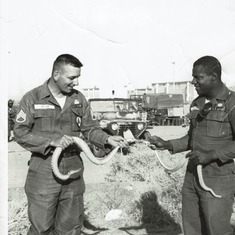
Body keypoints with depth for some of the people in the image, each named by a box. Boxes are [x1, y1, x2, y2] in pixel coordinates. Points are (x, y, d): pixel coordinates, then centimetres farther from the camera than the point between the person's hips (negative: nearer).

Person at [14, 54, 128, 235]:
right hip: (44, 171, -3)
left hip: (73, 171, 4)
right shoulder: (32, 98, -5)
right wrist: (52, 140, -19)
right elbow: (20, 133, -8)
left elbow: (90, 128, 8)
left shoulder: (79, 99, 6)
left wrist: (107, 139, -10)